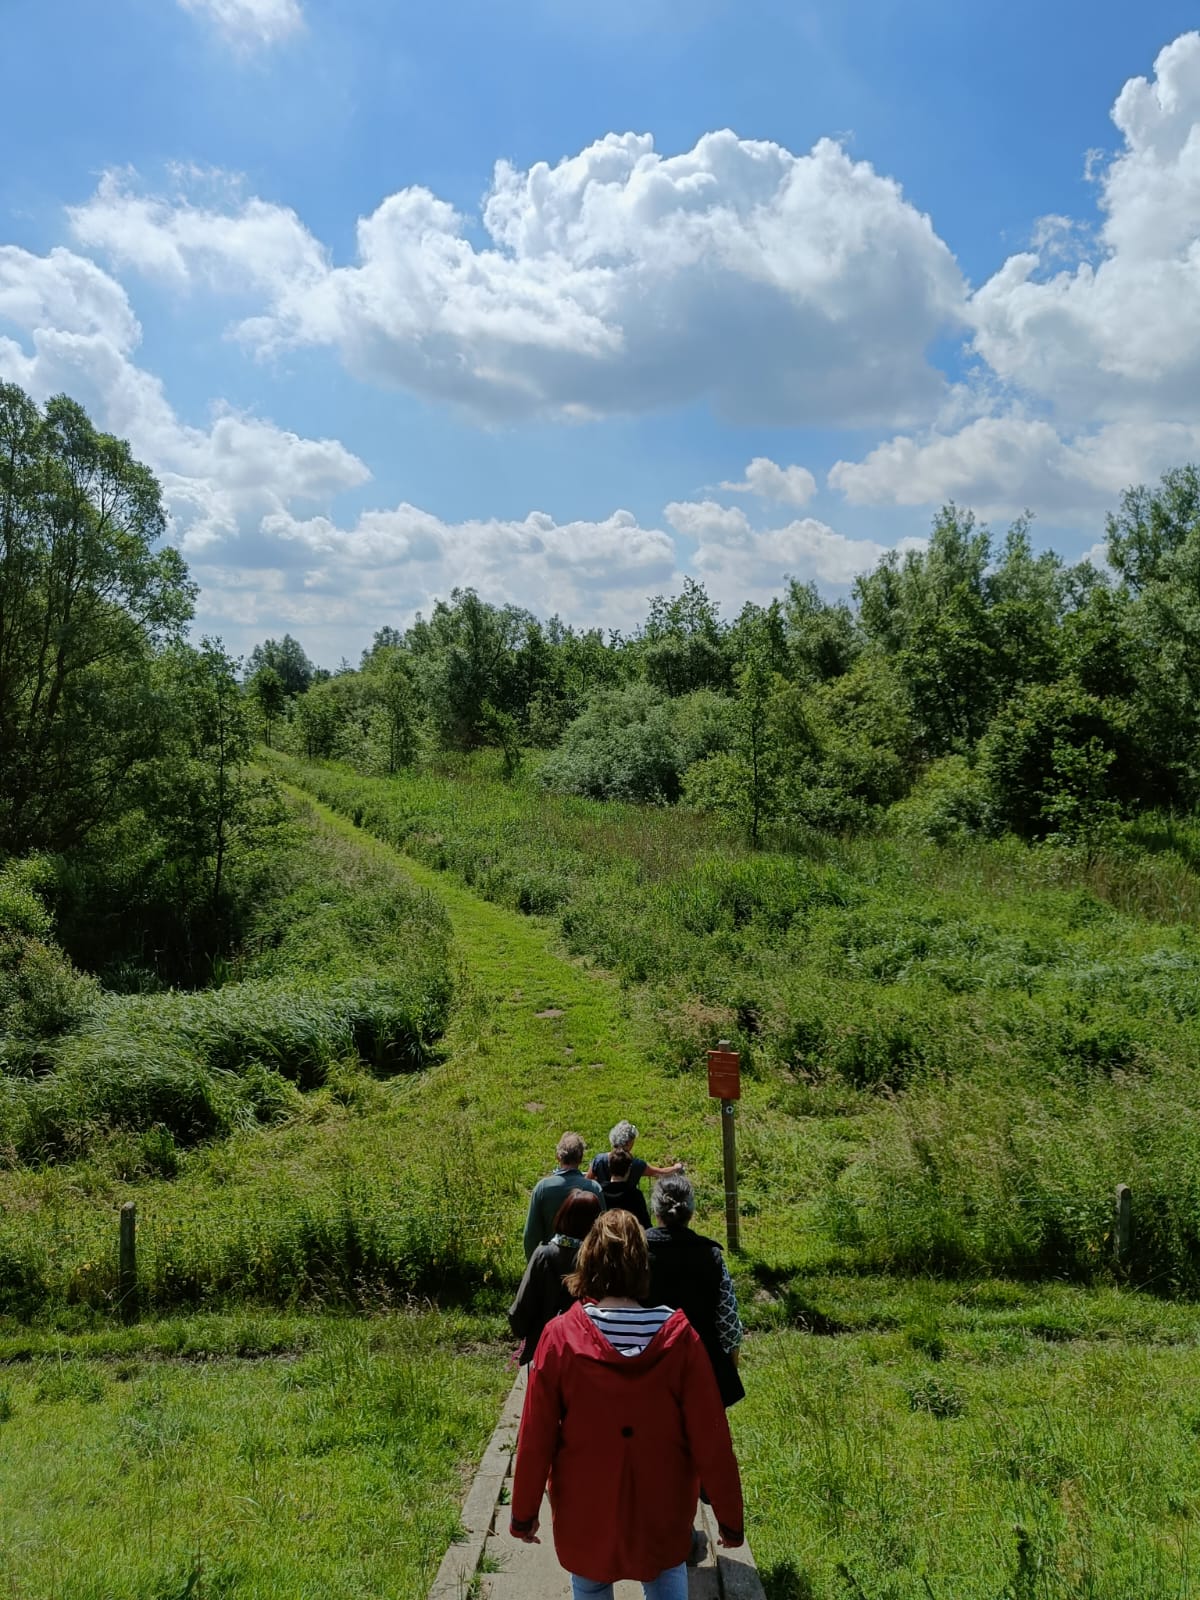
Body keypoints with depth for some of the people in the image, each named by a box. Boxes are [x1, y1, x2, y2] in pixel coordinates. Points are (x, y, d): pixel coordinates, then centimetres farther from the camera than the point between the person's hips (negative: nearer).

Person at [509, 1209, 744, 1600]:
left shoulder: (560, 1336, -19)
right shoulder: (679, 1337, -19)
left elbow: (536, 1437, -12)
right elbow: (711, 1438, -14)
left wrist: (524, 1512, 2)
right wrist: (729, 1517, -1)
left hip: (585, 1510, 0)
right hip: (661, 1509, 0)